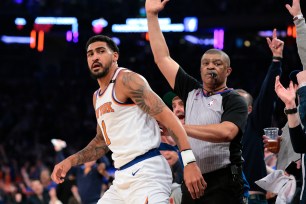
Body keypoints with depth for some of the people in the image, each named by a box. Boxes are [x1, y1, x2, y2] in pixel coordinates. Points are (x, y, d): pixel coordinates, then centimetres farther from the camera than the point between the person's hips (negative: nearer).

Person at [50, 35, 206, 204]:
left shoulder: (126, 80, -7)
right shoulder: (97, 97, 21)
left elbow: (166, 116, -16)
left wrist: (189, 161, -26)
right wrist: (70, 161, 20)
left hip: (146, 173, -9)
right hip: (123, 177, 9)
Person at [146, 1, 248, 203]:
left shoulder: (234, 101, -2)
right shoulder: (191, 91, 14)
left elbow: (226, 132, -22)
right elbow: (162, 58, 15)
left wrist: (180, 127, -23)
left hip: (223, 184, -6)